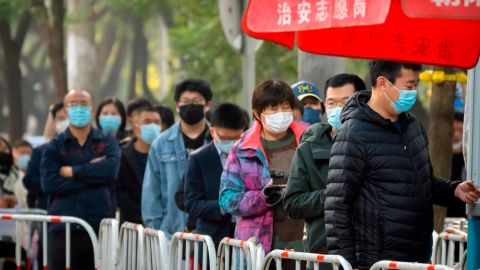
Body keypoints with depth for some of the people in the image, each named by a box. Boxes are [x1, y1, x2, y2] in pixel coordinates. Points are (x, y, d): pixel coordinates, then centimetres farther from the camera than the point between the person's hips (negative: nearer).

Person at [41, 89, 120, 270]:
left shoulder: (107, 142, 10)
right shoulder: (54, 146, 8)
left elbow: (111, 168, -12)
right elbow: (48, 183, -9)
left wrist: (72, 172, -8)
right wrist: (93, 175, -9)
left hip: (101, 227, 1)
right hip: (63, 228, -1)